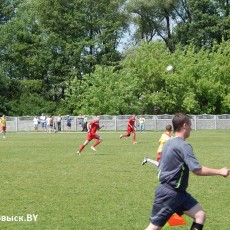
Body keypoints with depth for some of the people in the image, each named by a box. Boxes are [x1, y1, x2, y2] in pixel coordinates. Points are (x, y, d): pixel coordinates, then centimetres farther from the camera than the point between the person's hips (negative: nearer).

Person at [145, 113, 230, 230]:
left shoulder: (169, 142, 10)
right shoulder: (183, 145, -19)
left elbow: (162, 165, 18)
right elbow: (197, 170, -23)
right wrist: (220, 172, -14)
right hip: (169, 193, -10)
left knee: (200, 215, 4)